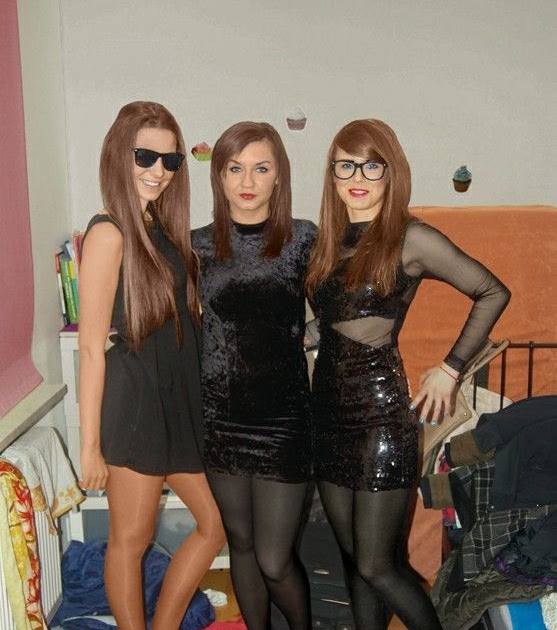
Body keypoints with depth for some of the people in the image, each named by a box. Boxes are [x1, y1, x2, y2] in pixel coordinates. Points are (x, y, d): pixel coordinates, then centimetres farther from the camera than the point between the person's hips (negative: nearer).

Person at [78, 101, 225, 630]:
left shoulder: (164, 228, 10)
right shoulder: (109, 233, -14)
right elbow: (91, 346, -16)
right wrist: (91, 444, -16)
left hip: (180, 398, 9)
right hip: (135, 401, -9)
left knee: (216, 524, 16)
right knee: (131, 540, 8)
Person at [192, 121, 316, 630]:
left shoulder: (303, 239, -4)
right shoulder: (199, 245, 2)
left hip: (283, 417, -2)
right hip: (221, 416, 2)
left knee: (274, 561, 2)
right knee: (241, 543, 16)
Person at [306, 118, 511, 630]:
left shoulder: (410, 239, -9)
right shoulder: (327, 241, 9)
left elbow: (492, 293, -3)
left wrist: (451, 368, -4)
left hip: (382, 414, -6)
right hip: (329, 412, 6)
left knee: (376, 566, 0)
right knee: (353, 558, 15)